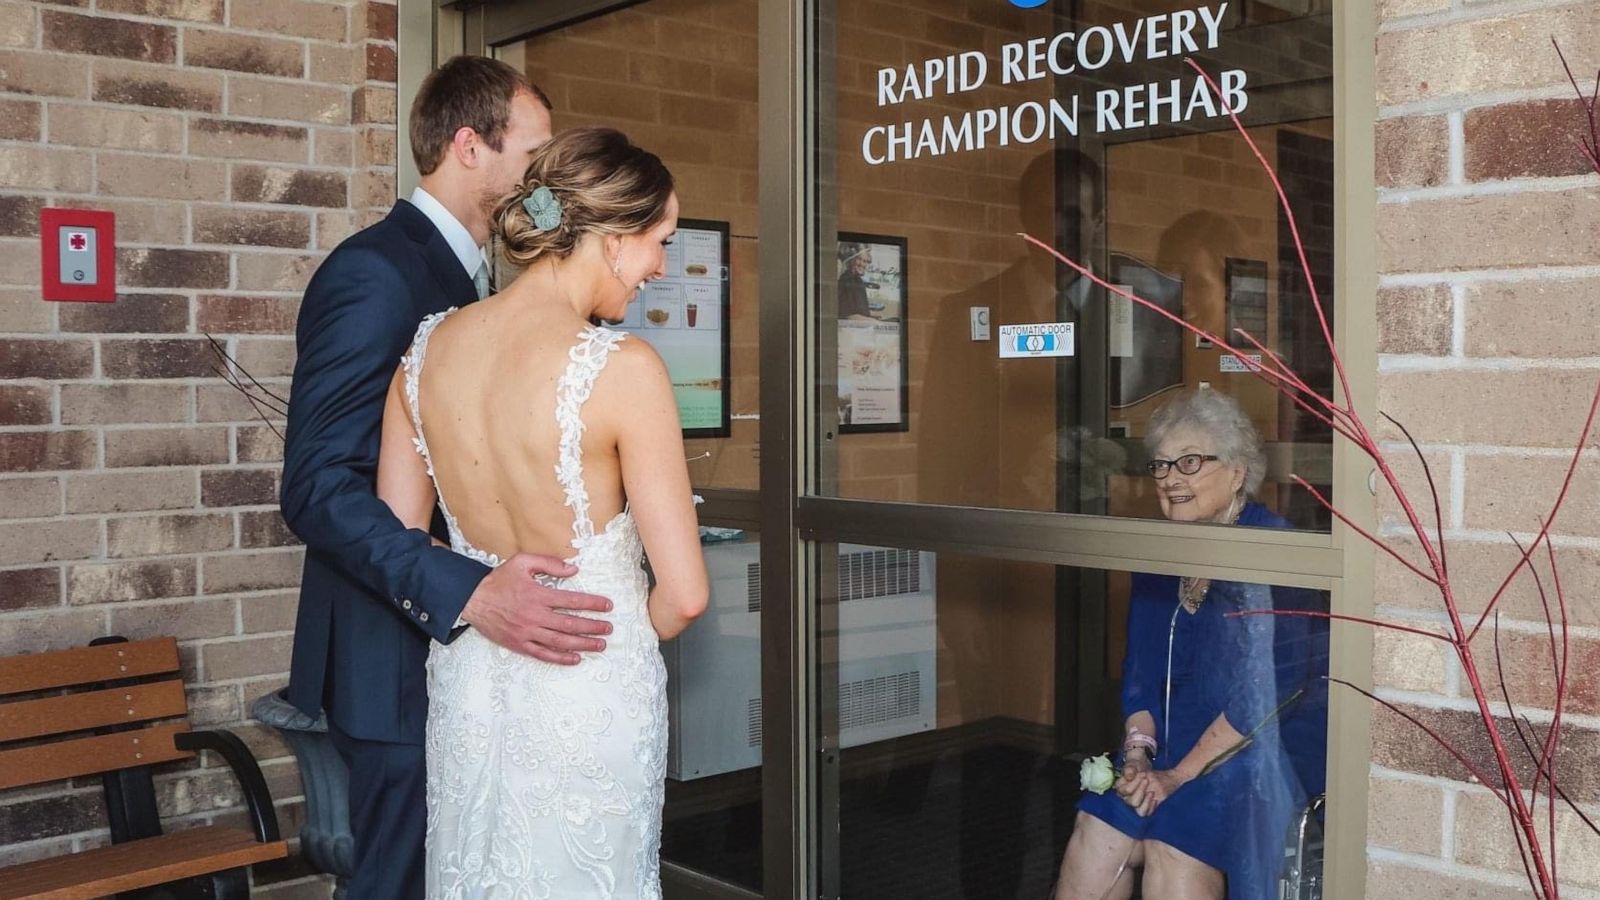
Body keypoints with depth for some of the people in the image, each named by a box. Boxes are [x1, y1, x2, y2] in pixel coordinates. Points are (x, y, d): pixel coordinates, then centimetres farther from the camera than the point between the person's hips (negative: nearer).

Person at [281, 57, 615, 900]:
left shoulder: (463, 273, 14)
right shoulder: (374, 271, -16)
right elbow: (318, 486, -24)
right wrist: (465, 594, -34)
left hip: (461, 640, 9)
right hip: (399, 657, -9)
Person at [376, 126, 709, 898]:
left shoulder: (428, 347, -5)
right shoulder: (622, 368, -21)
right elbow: (684, 594, -17)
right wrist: (623, 639, 3)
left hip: (466, 676, 5)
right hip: (591, 690, -5)